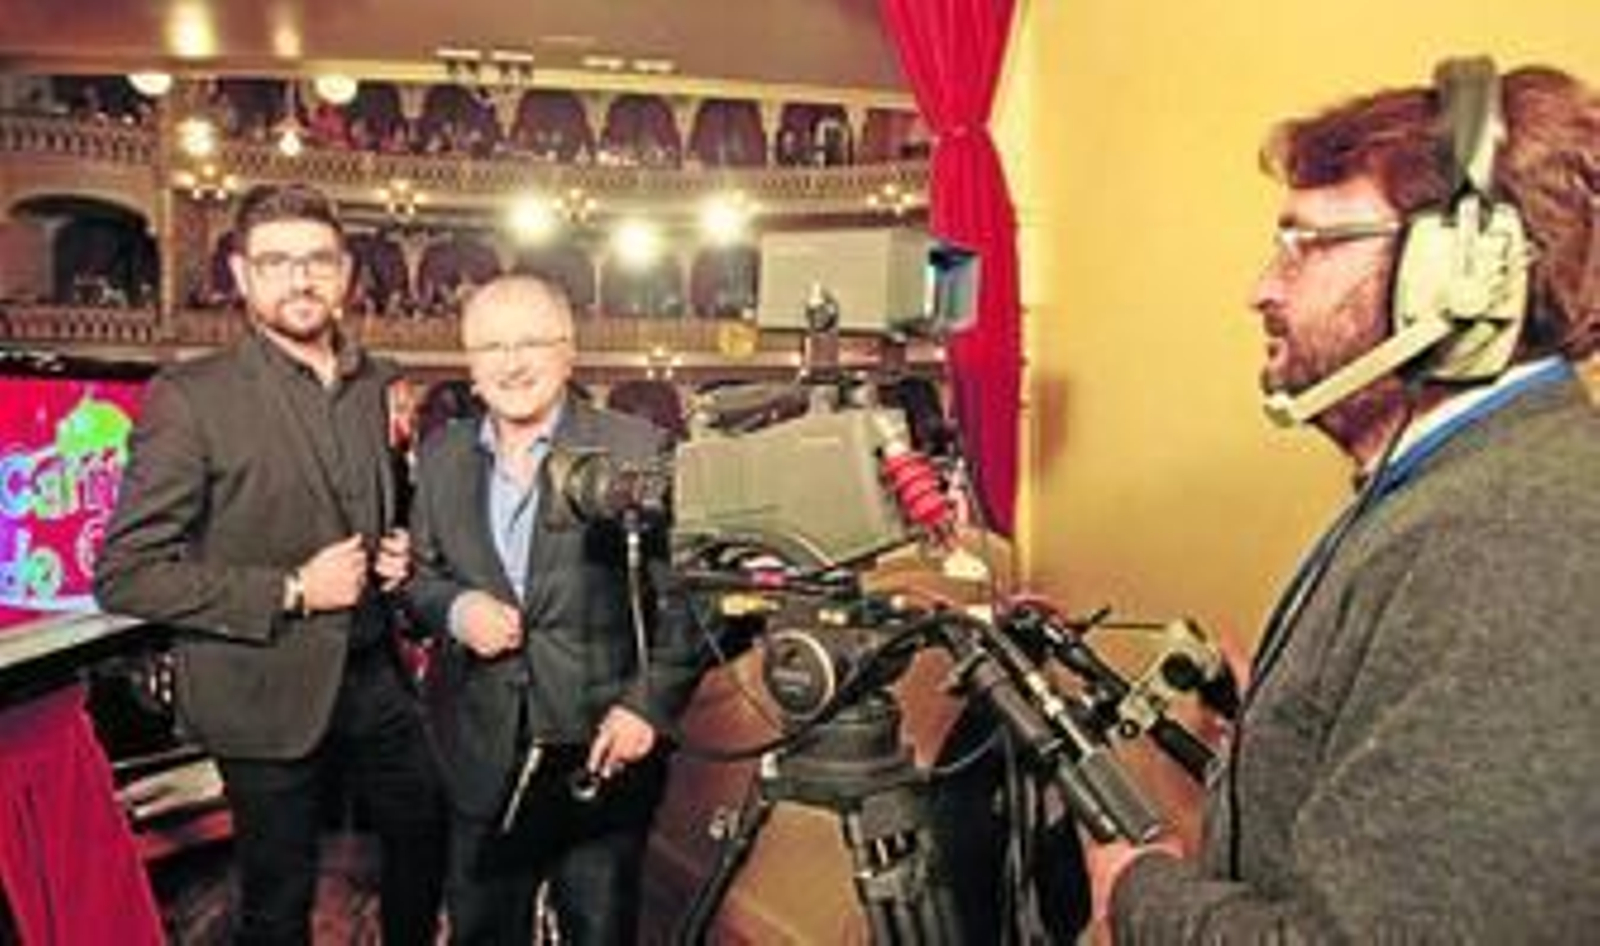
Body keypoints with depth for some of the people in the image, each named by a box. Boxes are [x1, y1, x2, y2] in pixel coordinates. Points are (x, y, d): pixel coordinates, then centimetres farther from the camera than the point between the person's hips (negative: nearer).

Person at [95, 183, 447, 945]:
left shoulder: (378, 386, 4)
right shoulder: (189, 397, -14)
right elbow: (125, 575, -16)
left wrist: (397, 553, -2)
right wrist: (291, 592, -20)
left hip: (374, 675, 5)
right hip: (268, 694, -5)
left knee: (426, 839, 22)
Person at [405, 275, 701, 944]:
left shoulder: (637, 450, -9)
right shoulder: (442, 458, 5)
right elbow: (420, 578, 13)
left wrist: (650, 706, -15)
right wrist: (454, 609, -9)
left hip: (601, 752, -3)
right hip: (482, 760, 3)